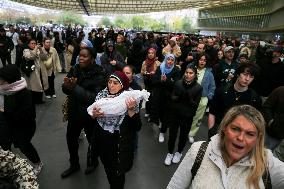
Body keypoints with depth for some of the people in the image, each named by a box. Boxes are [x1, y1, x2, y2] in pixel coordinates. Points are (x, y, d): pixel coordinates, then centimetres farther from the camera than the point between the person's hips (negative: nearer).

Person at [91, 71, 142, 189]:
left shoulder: (129, 99, -15)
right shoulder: (101, 95, -4)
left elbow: (136, 126, -18)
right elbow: (92, 117, 7)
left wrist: (131, 109, -32)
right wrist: (94, 114, -15)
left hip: (120, 144, -4)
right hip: (102, 142, 4)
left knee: (118, 174, 11)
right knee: (108, 170, 24)